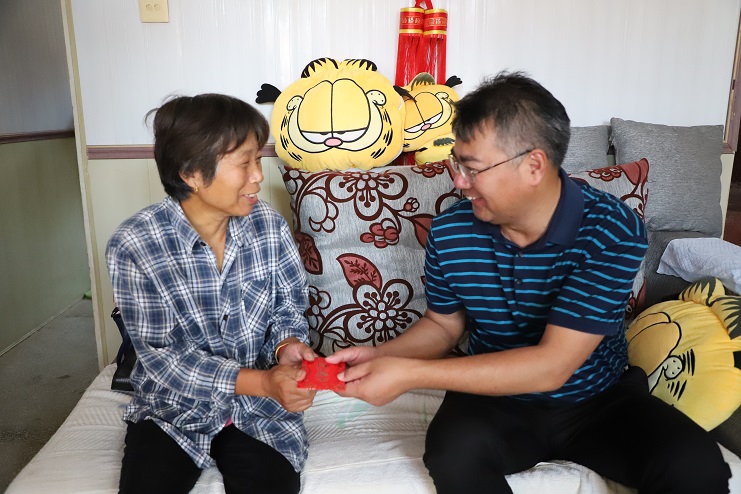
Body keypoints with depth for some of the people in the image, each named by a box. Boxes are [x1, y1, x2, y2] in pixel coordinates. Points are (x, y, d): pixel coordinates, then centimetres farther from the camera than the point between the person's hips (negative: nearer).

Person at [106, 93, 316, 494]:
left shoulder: (269, 226, -9)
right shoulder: (134, 245, -17)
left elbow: (288, 309, 1)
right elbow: (162, 357, -17)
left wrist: (287, 346, -22)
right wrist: (262, 382, -27)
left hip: (260, 405, 1)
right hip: (173, 406, -1)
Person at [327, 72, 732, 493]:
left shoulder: (614, 231, -22)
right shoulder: (450, 231, -12)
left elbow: (550, 367, -28)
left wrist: (410, 374, -30)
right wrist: (381, 356, -15)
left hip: (600, 400, 0)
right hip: (496, 401, 1)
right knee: (454, 450, -31)